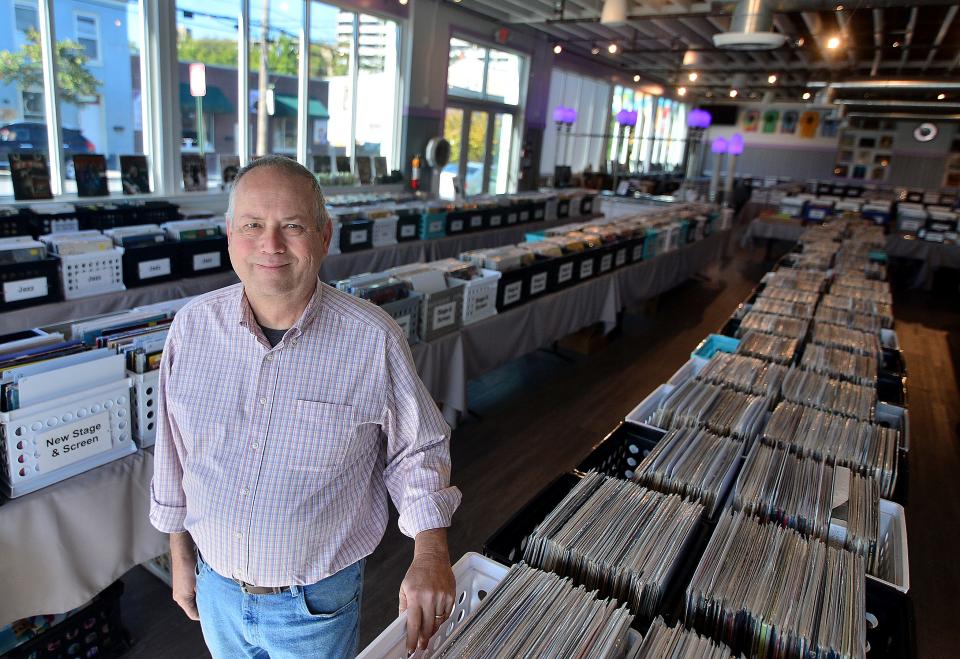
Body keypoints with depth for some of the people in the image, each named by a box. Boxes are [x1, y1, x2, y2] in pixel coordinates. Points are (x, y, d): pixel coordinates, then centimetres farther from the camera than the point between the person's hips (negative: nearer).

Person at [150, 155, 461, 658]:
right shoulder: (192, 325, -11)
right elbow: (174, 452, 1)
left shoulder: (374, 340, -21)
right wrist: (180, 557, 9)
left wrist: (431, 553, -20)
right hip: (215, 588, 3)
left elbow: (416, 450, -9)